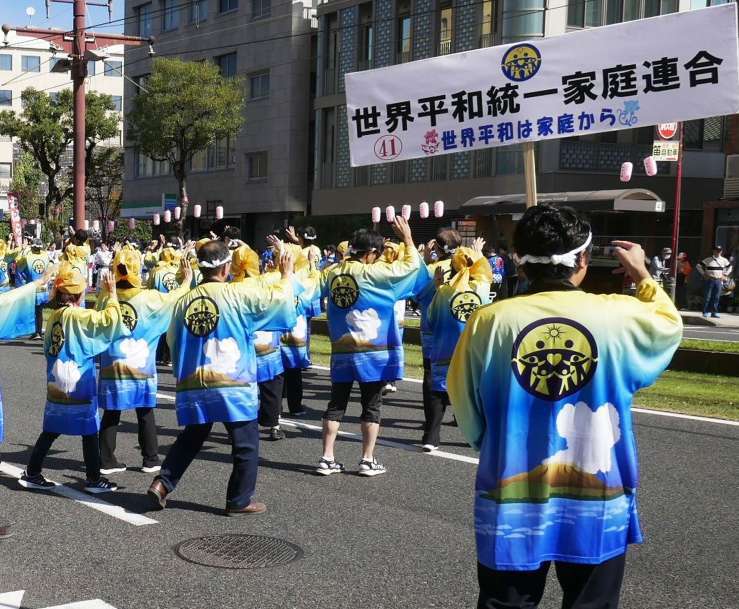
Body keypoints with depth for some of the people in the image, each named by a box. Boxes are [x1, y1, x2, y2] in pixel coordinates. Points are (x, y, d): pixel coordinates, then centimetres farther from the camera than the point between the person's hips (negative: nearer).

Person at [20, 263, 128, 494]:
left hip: (56, 386, 7)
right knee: (90, 432, 3)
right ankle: (94, 479, 9)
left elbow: (48, 348, 15)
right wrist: (112, 293, -14)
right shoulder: (78, 316, -15)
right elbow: (109, 319, -24)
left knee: (51, 431, 14)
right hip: (79, 386, -7)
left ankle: (31, 474, 17)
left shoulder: (55, 316, 6)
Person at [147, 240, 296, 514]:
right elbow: (278, 296, -5)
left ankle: (162, 484, 14)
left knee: (190, 440, 23)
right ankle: (240, 501, 14)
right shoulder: (238, 294, -10)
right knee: (246, 445, 10)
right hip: (233, 384, -5)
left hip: (193, 387, 5)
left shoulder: (184, 301, 4)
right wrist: (287, 274, 14)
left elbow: (173, 341, 12)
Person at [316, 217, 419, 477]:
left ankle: (327, 459, 10)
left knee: (336, 404, 11)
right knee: (371, 406, 7)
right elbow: (411, 264, -9)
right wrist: (407, 238, 5)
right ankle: (367, 461, 11)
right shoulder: (372, 273, -13)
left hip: (341, 351, 5)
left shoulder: (331, 273, 0)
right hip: (372, 352, -5)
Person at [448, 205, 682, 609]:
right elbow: (671, 325, 15)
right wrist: (642, 276, 27)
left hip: (511, 506, 0)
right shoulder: (621, 316, -9)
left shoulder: (489, 322, -10)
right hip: (596, 507, 0)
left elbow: (465, 407, 2)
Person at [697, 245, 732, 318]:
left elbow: (729, 267, 24)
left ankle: (714, 312, 7)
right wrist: (703, 274, 0)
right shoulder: (708, 260, -1)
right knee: (707, 297, -3)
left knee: (716, 297, 2)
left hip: (719, 281, 3)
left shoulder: (724, 260, 8)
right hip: (709, 280, -3)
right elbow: (699, 266, 4)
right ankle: (706, 312, 0)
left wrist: (725, 275, 14)